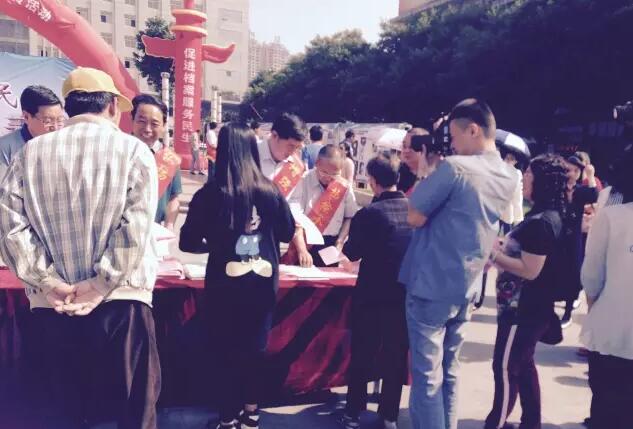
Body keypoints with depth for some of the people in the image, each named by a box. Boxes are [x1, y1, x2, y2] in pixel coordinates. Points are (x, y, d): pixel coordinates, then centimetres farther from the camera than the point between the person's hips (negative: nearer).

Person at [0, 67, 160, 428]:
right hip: (120, 303, -3)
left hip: (51, 306, 3)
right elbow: (135, 229, -13)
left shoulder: (30, 153, 7)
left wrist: (51, 285, -4)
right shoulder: (133, 150, -2)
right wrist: (98, 287, -10)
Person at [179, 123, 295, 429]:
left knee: (227, 351, 14)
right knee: (255, 348, 19)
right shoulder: (270, 191, -5)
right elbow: (288, 233, 9)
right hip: (264, 283, 2)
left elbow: (188, 243, -5)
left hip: (225, 285, -2)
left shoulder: (209, 194, -11)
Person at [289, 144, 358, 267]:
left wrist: (340, 242, -1)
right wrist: (302, 250, -27)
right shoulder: (303, 181, -11)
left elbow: (350, 217, 11)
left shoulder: (345, 187, 0)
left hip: (331, 246, 3)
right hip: (305, 243, -3)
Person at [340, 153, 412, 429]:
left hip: (373, 294, -4)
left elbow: (352, 253, -2)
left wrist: (346, 244, 18)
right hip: (407, 293, 4)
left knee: (363, 353, 10)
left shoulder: (369, 213, -14)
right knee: (396, 355, 14)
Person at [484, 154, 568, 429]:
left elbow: (530, 270, -25)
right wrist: (501, 249, 7)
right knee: (523, 364, 19)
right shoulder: (546, 216, 10)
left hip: (523, 309, -10)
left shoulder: (540, 222, -23)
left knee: (505, 368, 1)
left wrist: (494, 253, -18)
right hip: (527, 306, 10)